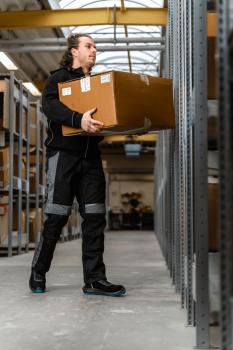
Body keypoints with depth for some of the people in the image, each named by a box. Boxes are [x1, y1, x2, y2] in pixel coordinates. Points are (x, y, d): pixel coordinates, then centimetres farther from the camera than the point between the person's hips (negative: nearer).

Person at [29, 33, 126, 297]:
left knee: (95, 216, -1)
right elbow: (49, 104, -16)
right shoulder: (60, 78, 3)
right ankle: (38, 272, 12)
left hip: (90, 156, 6)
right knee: (57, 216, -5)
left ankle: (94, 279, 2)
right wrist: (78, 119, -34)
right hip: (64, 153, -5)